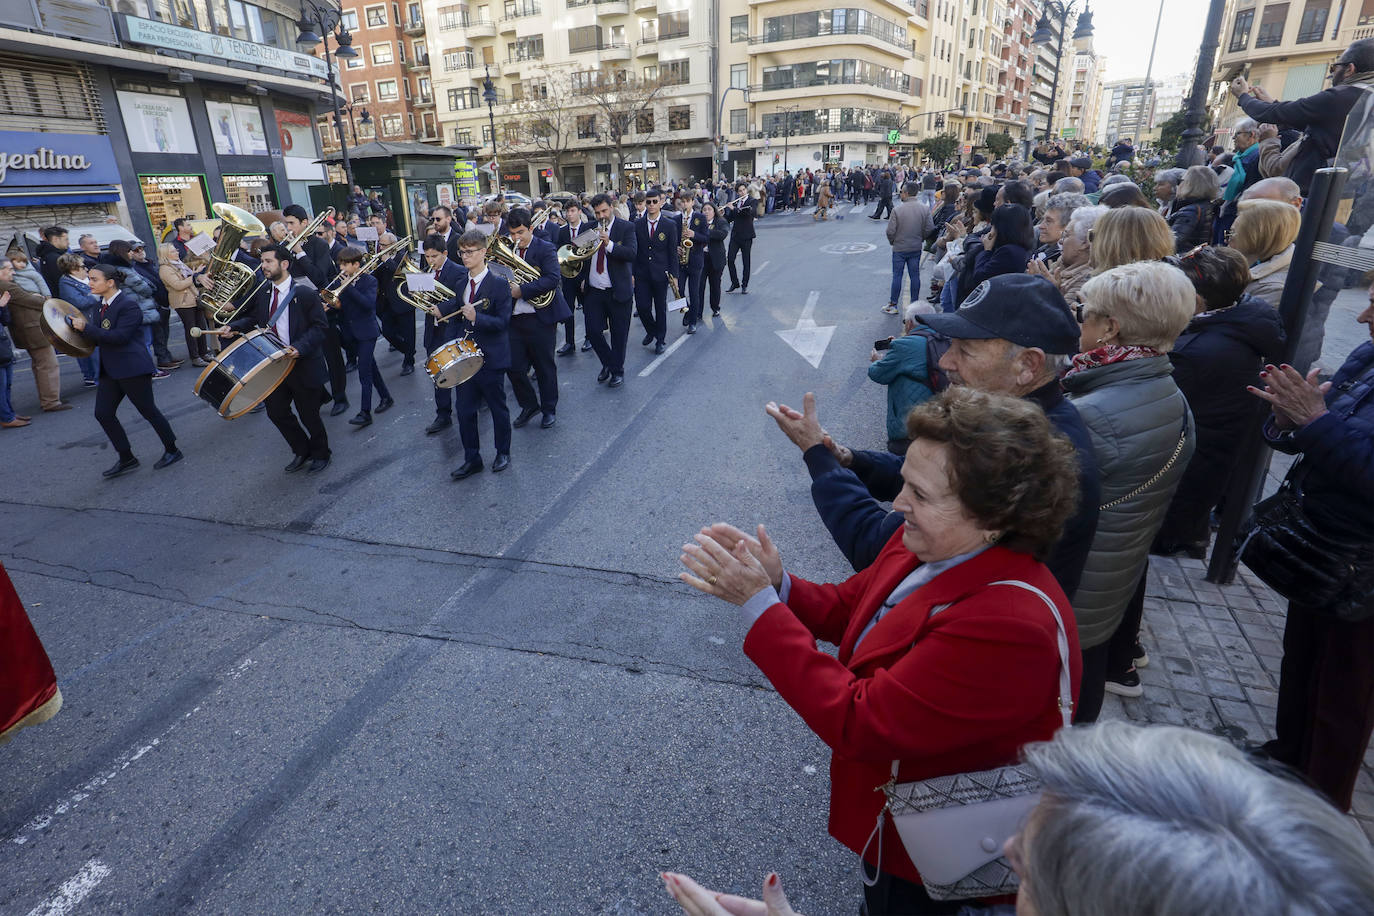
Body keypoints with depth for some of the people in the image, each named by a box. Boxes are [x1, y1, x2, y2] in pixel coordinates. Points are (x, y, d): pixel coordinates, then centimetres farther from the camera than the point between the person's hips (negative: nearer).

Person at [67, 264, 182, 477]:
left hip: (132, 368, -9)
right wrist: (80, 326, -1)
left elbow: (119, 337, -22)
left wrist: (86, 327, -19)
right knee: (103, 414, 5)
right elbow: (98, 338, 16)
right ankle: (126, 459, 13)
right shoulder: (100, 305, 13)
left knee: (148, 411, 1)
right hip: (110, 370, 9)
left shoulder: (128, 305, -13)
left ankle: (172, 450, 16)